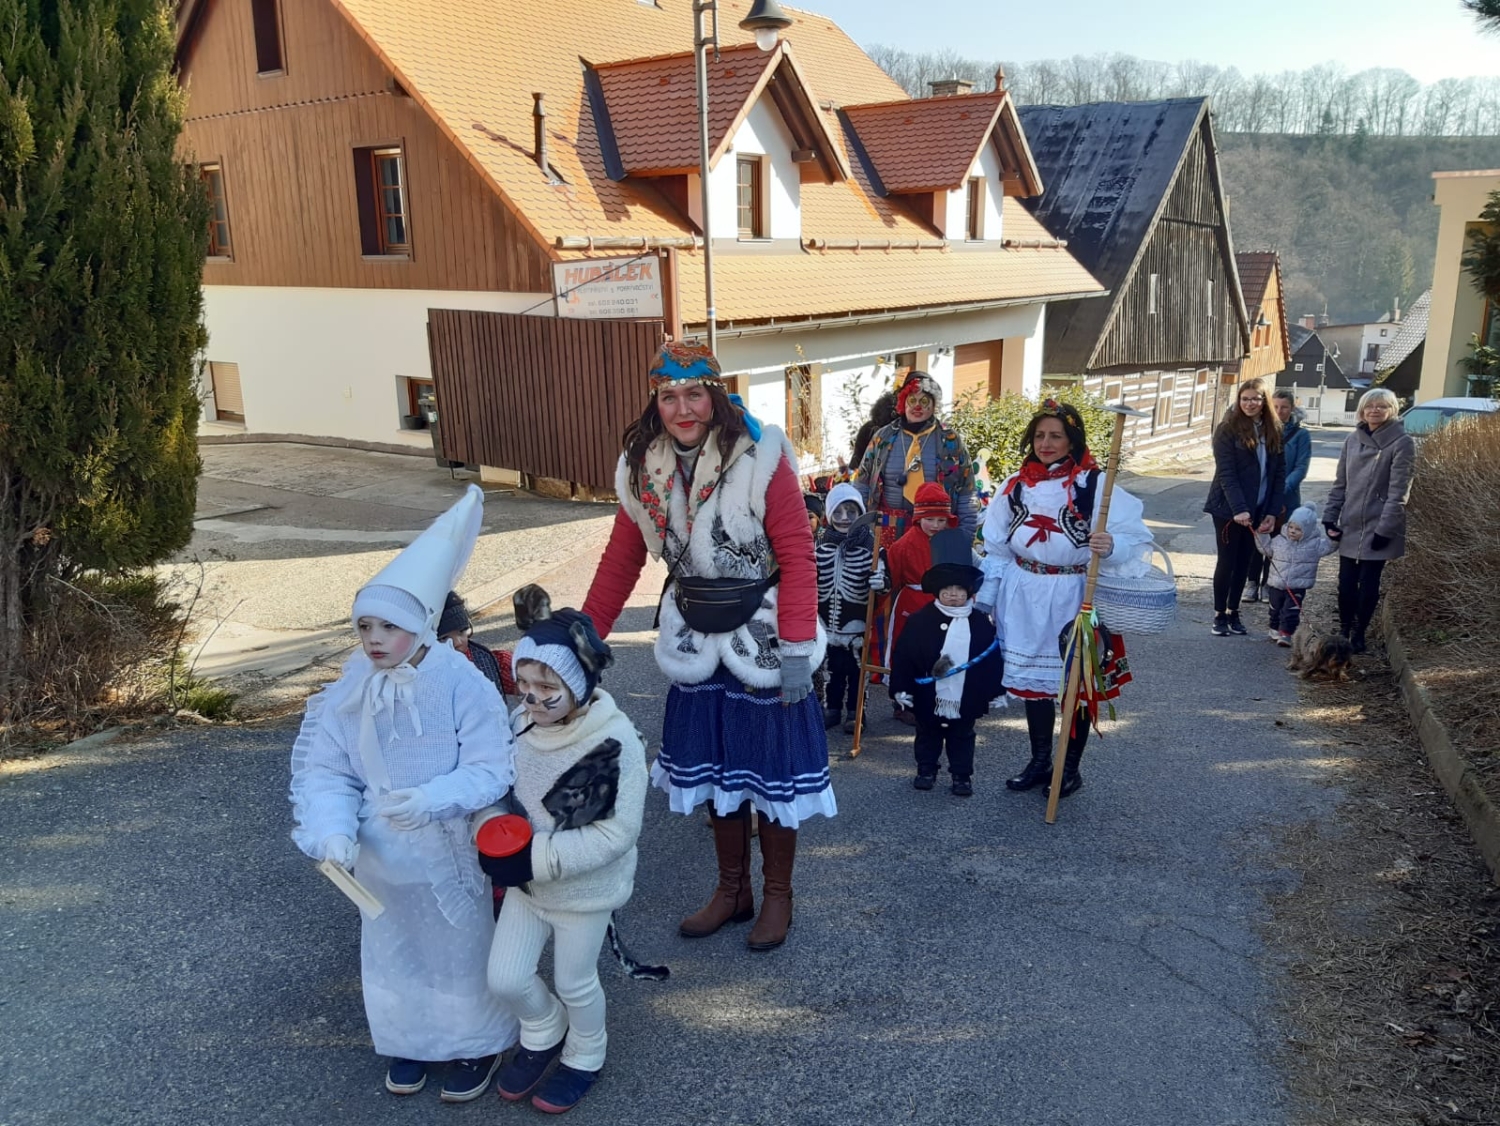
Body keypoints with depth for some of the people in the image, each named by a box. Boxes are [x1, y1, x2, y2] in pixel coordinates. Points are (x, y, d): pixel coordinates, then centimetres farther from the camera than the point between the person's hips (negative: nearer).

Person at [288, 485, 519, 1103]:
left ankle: (476, 1044, 42)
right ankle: (410, 1041, 49)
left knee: (462, 949, 16)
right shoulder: (348, 695, -11)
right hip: (382, 856, 4)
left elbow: (491, 772, -23)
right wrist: (333, 833, -26)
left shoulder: (465, 686, -24)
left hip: (451, 852, -4)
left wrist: (432, 799, -38)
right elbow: (326, 773, -9)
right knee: (393, 950, 23)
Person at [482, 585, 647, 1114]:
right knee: (505, 979, 10)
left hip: (585, 890, -5)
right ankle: (544, 1035, 42)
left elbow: (617, 834, -26)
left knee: (574, 982, 15)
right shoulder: (519, 722, -10)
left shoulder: (616, 743, -28)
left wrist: (537, 858, -29)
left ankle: (585, 1058, 45)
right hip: (525, 881, 5)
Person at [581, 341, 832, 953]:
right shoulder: (643, 469, -2)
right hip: (697, 645, 5)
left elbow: (797, 559, -18)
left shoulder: (760, 459, -17)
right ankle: (732, 891, 35)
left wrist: (796, 650, -21)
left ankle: (777, 896, 29)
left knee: (772, 772, 8)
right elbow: (621, 562, 3)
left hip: (762, 642, -4)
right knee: (714, 771, 16)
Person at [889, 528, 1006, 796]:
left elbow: (993, 659, 1)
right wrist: (903, 688, -7)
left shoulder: (981, 624, -5)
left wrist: (996, 692, 2)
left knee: (962, 737, 15)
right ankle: (926, 770, 33)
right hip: (929, 695, -1)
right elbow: (904, 655, -8)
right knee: (927, 734, 17)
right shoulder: (921, 620, -11)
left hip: (966, 698, 1)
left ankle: (962, 775, 28)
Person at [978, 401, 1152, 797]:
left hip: (1075, 600, -4)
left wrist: (1111, 546, -36)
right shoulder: (1016, 485, 2)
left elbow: (1137, 538, -14)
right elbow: (997, 549, 8)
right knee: (1032, 679, 13)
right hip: (1026, 600, 4)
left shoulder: (1096, 484, -11)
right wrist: (985, 599, 7)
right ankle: (1040, 761, 29)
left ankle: (1071, 767, 24)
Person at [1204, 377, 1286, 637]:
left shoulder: (1274, 430, 5)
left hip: (1258, 509, 4)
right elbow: (1226, 473, -15)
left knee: (1244, 562, 9)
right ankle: (1219, 615, 12)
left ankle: (1234, 612, 21)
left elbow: (1279, 473, 6)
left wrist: (1273, 512, -2)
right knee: (1227, 561, 1)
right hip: (1229, 508, -4)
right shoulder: (1228, 429, -9)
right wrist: (1238, 509, -24)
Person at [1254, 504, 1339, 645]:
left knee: (1291, 612, -6)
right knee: (1275, 610, 16)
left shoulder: (1314, 543, -5)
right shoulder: (1279, 540, 0)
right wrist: (1261, 535, 5)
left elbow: (1329, 546, -3)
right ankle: (1275, 630, 33)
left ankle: (1286, 634, 1)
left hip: (1297, 587, -3)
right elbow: (1266, 549, 13)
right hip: (1276, 584, 3)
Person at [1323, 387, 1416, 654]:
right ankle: (1344, 631, 21)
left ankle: (1358, 634, 17)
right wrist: (1330, 517, 3)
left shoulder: (1402, 443, -10)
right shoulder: (1352, 440, 7)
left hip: (1378, 528, -4)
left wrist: (1385, 529, -17)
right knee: (1346, 583, 7)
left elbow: (1398, 491, -14)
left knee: (1368, 584, 3)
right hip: (1350, 527, 4)